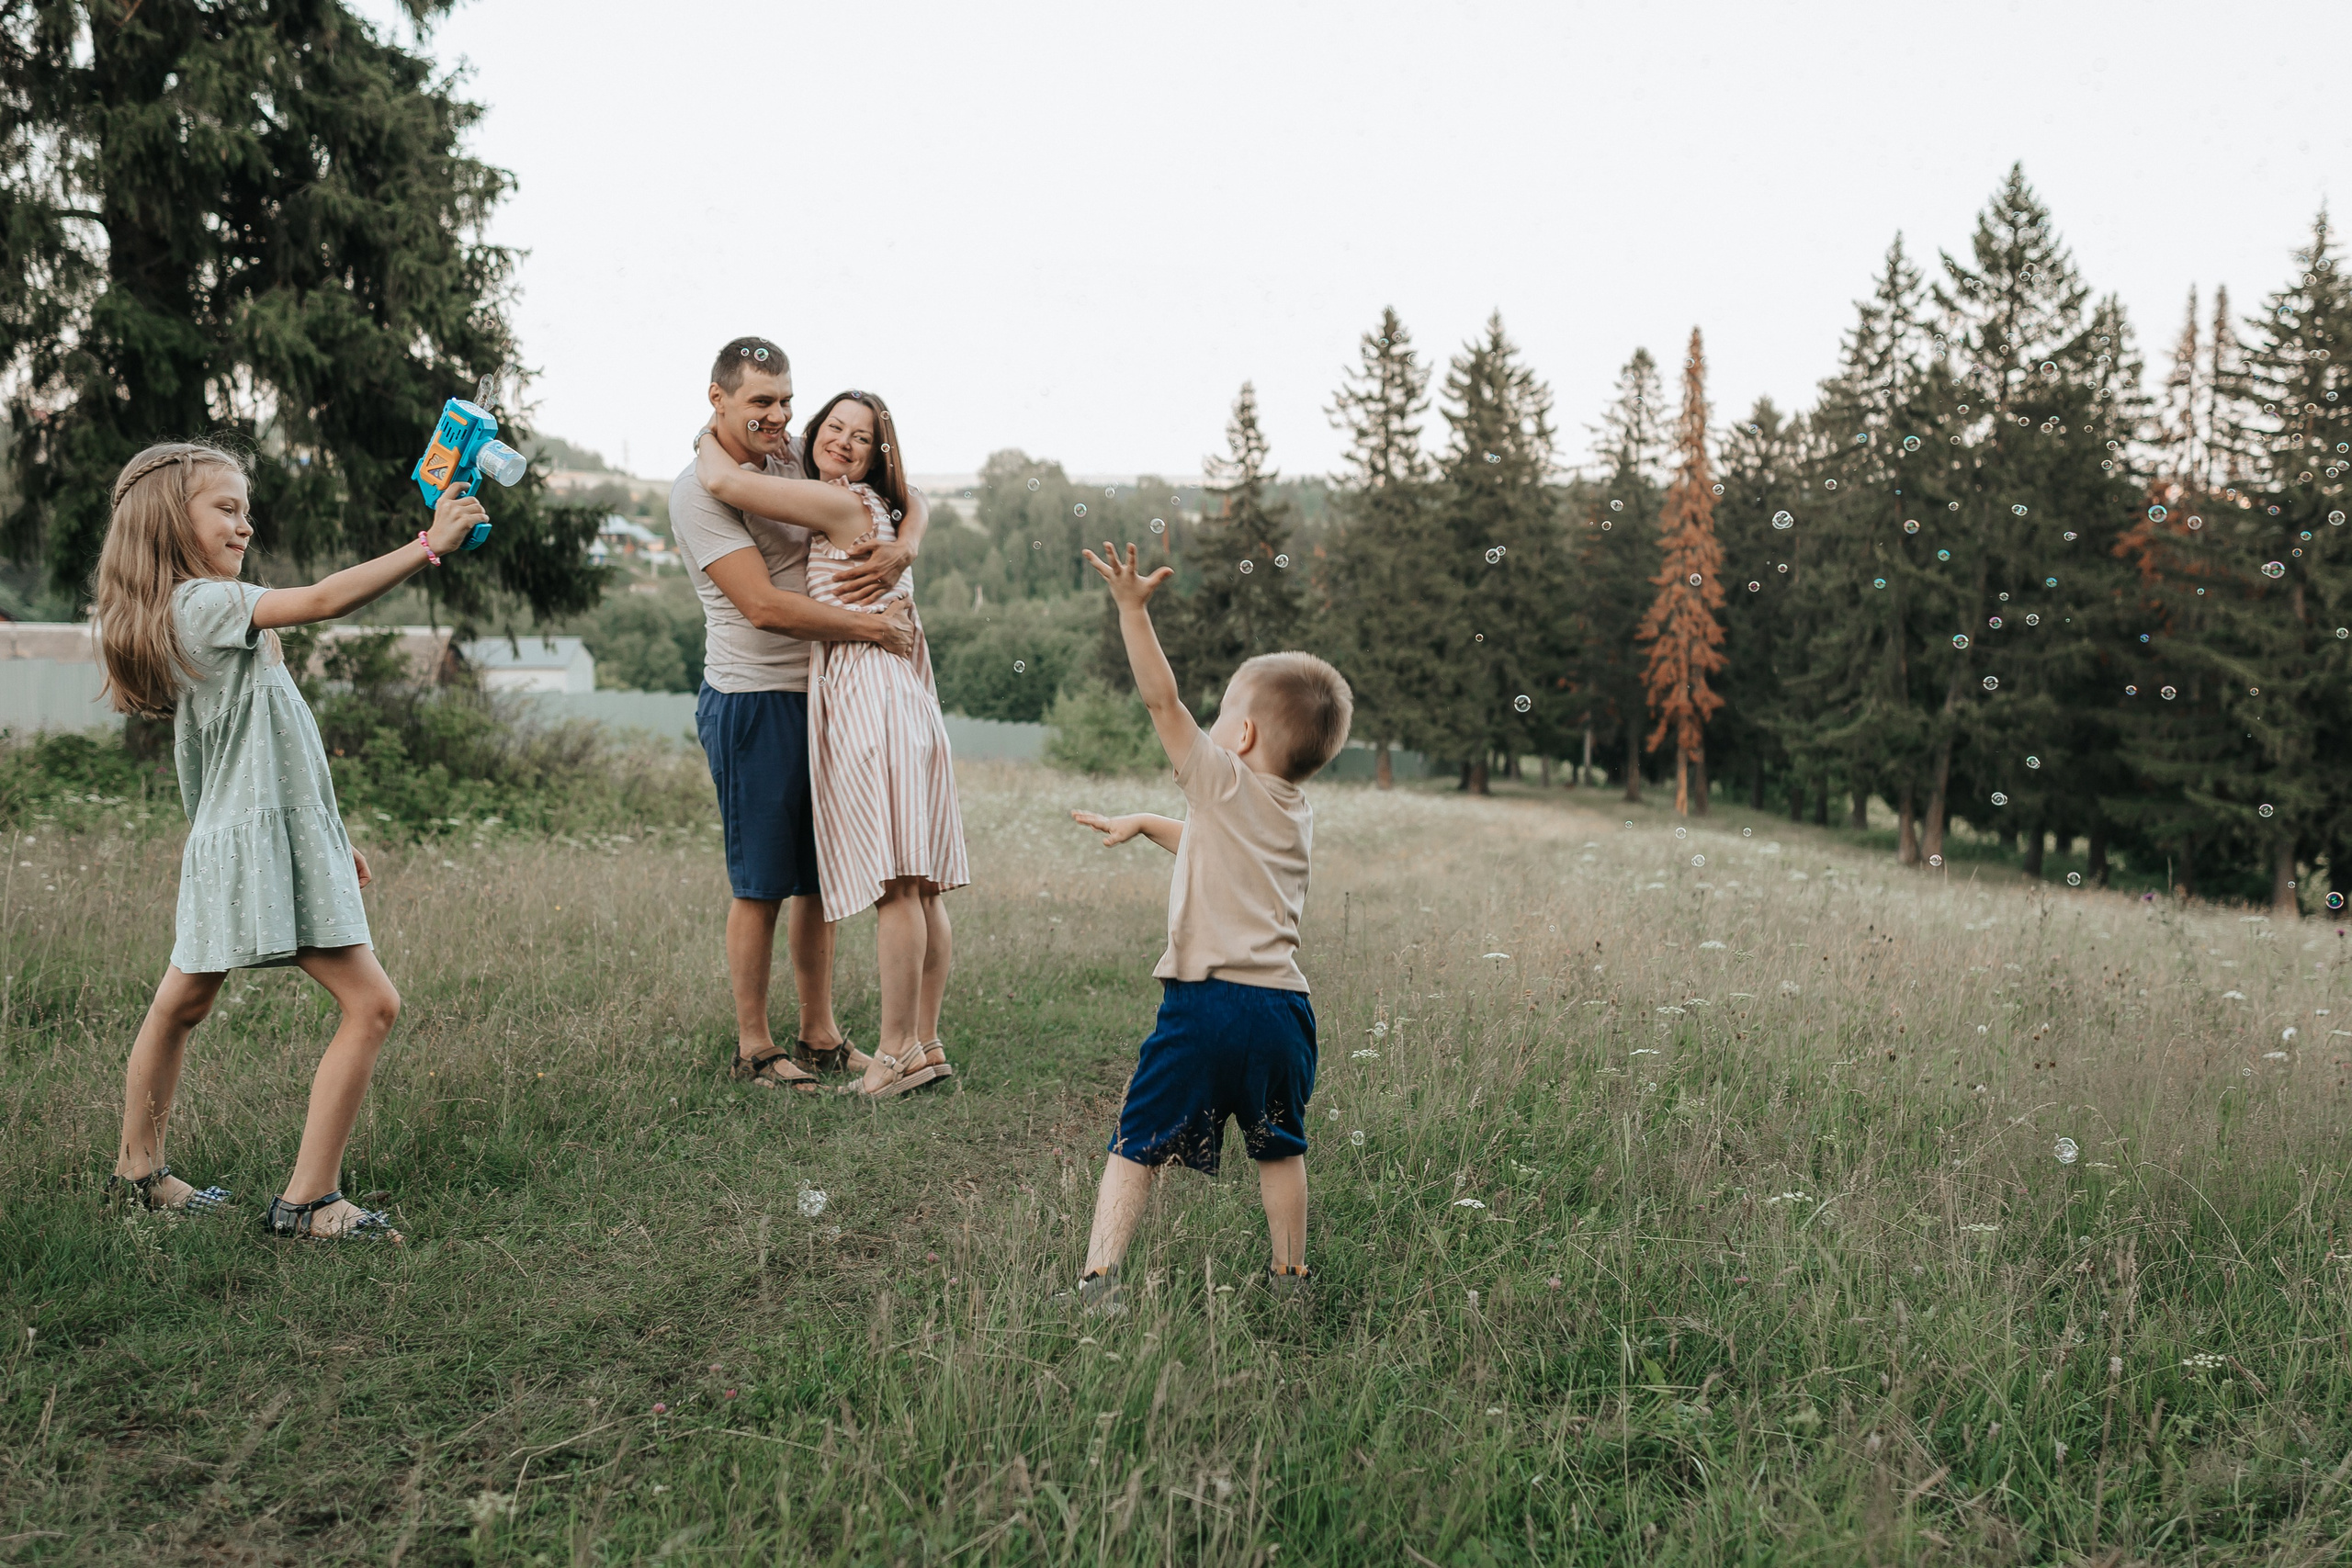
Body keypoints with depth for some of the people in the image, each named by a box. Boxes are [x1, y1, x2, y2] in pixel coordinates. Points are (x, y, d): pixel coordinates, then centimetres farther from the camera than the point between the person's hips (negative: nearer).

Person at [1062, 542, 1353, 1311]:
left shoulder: (1224, 782, -4)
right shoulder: (1297, 815, 16)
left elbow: (1161, 698, -12)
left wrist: (1132, 608, -14)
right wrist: (1143, 825, 43)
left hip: (1204, 1002, -6)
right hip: (1282, 1005, 6)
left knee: (1137, 1145, 3)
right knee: (1279, 1148, 23)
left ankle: (1097, 1276, -1)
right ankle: (1289, 1274, 32)